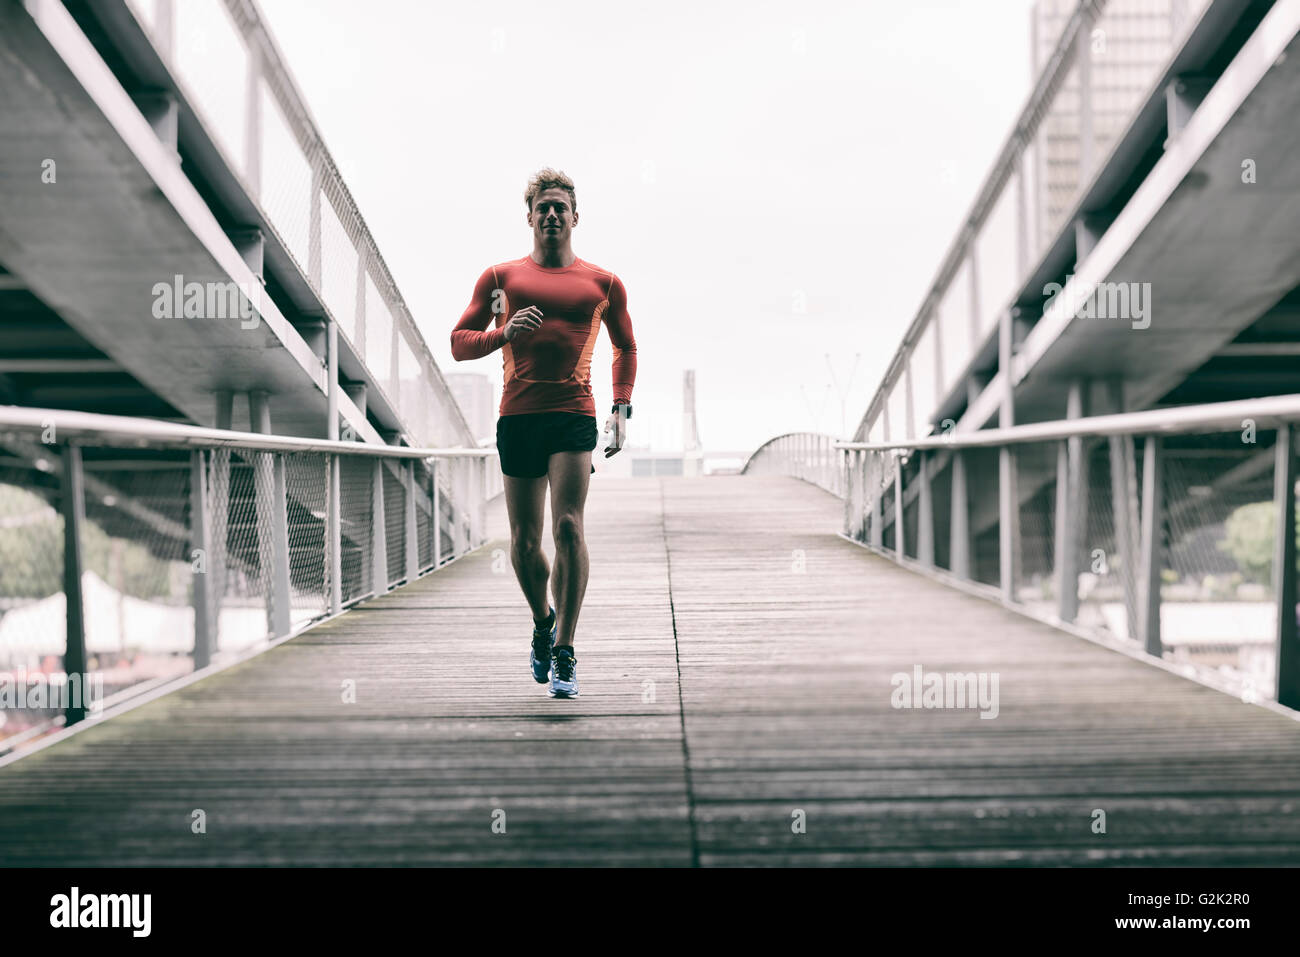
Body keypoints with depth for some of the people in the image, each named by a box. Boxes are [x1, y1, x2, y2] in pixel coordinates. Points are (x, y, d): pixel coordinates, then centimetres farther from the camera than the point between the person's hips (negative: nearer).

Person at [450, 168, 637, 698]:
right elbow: (458, 343, 12)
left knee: (568, 526, -16)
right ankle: (543, 623, 33)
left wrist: (621, 409, 14)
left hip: (574, 414, -1)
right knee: (524, 542, 4)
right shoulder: (501, 276, 13)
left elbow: (626, 347, 26)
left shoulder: (603, 283, 13)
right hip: (517, 415, 1)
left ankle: (564, 652, -10)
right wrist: (505, 333, -7)